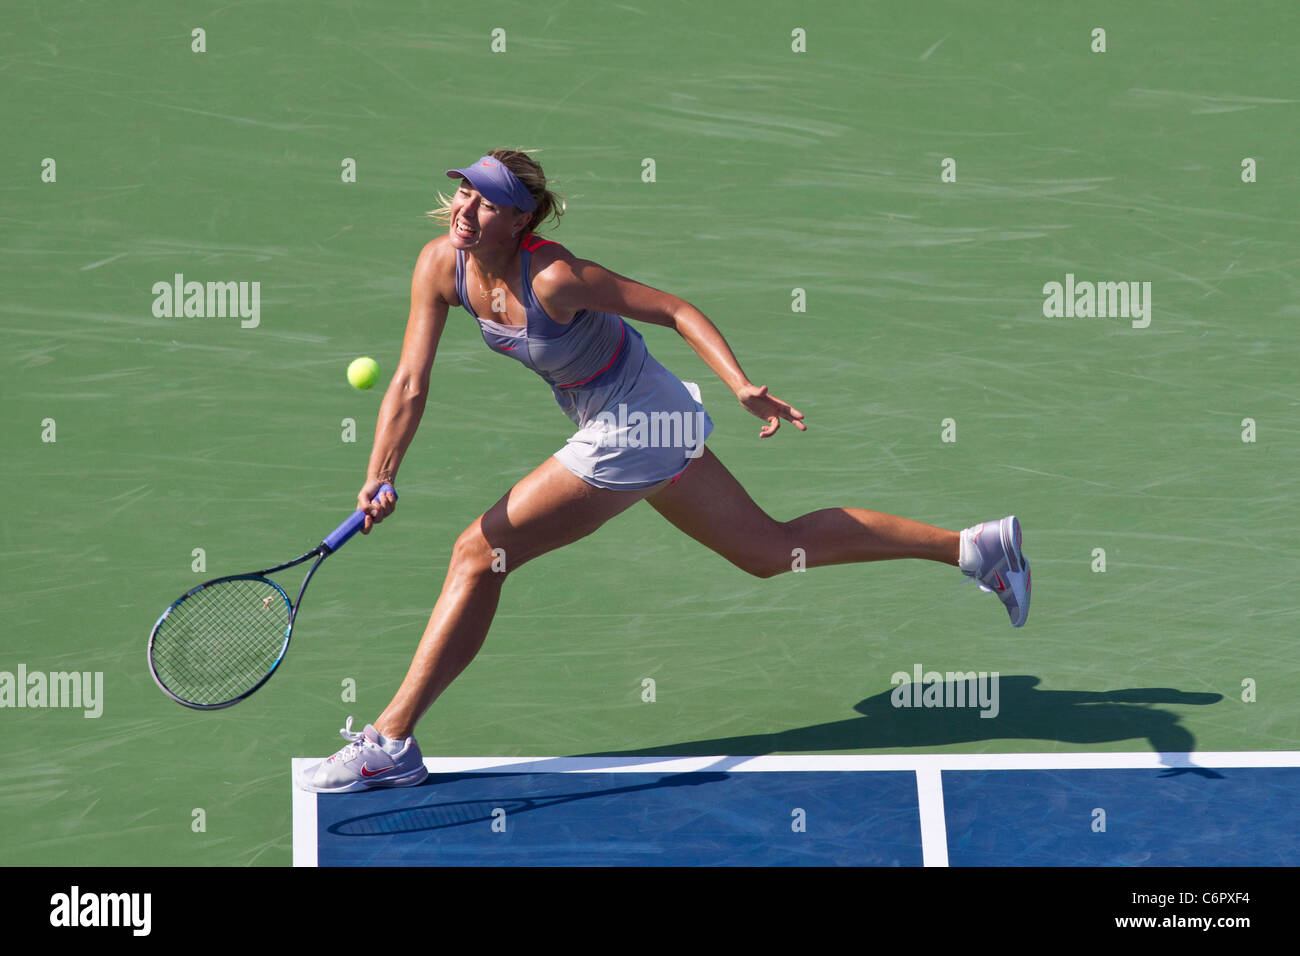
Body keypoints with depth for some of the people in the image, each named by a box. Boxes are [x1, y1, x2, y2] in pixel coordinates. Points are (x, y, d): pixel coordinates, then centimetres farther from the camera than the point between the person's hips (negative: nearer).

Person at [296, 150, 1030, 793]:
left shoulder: (555, 277, -27)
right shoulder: (441, 267, -8)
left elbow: (678, 311, -21)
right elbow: (410, 384, -9)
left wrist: (743, 385, -32)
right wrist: (381, 479, -22)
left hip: (635, 428, -8)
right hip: (658, 421, 8)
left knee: (479, 554, -8)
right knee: (772, 550, 19)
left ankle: (392, 742, 2)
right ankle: (974, 546, 29)